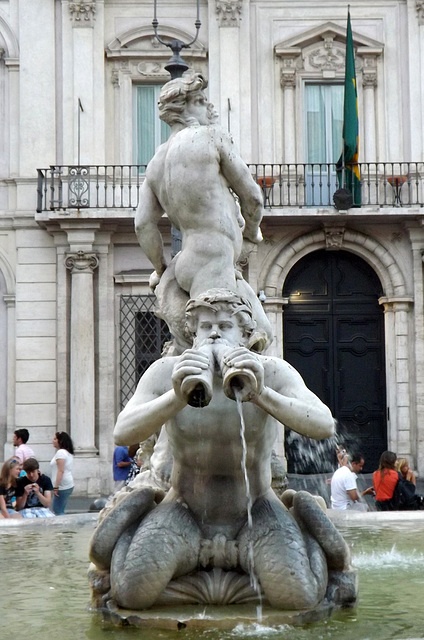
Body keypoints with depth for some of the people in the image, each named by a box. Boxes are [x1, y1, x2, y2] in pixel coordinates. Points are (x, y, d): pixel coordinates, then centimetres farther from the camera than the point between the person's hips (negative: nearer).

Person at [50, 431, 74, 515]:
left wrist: (56, 487, -20)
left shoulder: (60, 452, -12)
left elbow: (61, 471, -19)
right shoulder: (68, 453, 18)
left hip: (62, 486, -10)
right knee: (59, 511, 11)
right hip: (69, 485, 10)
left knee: (57, 511, -9)